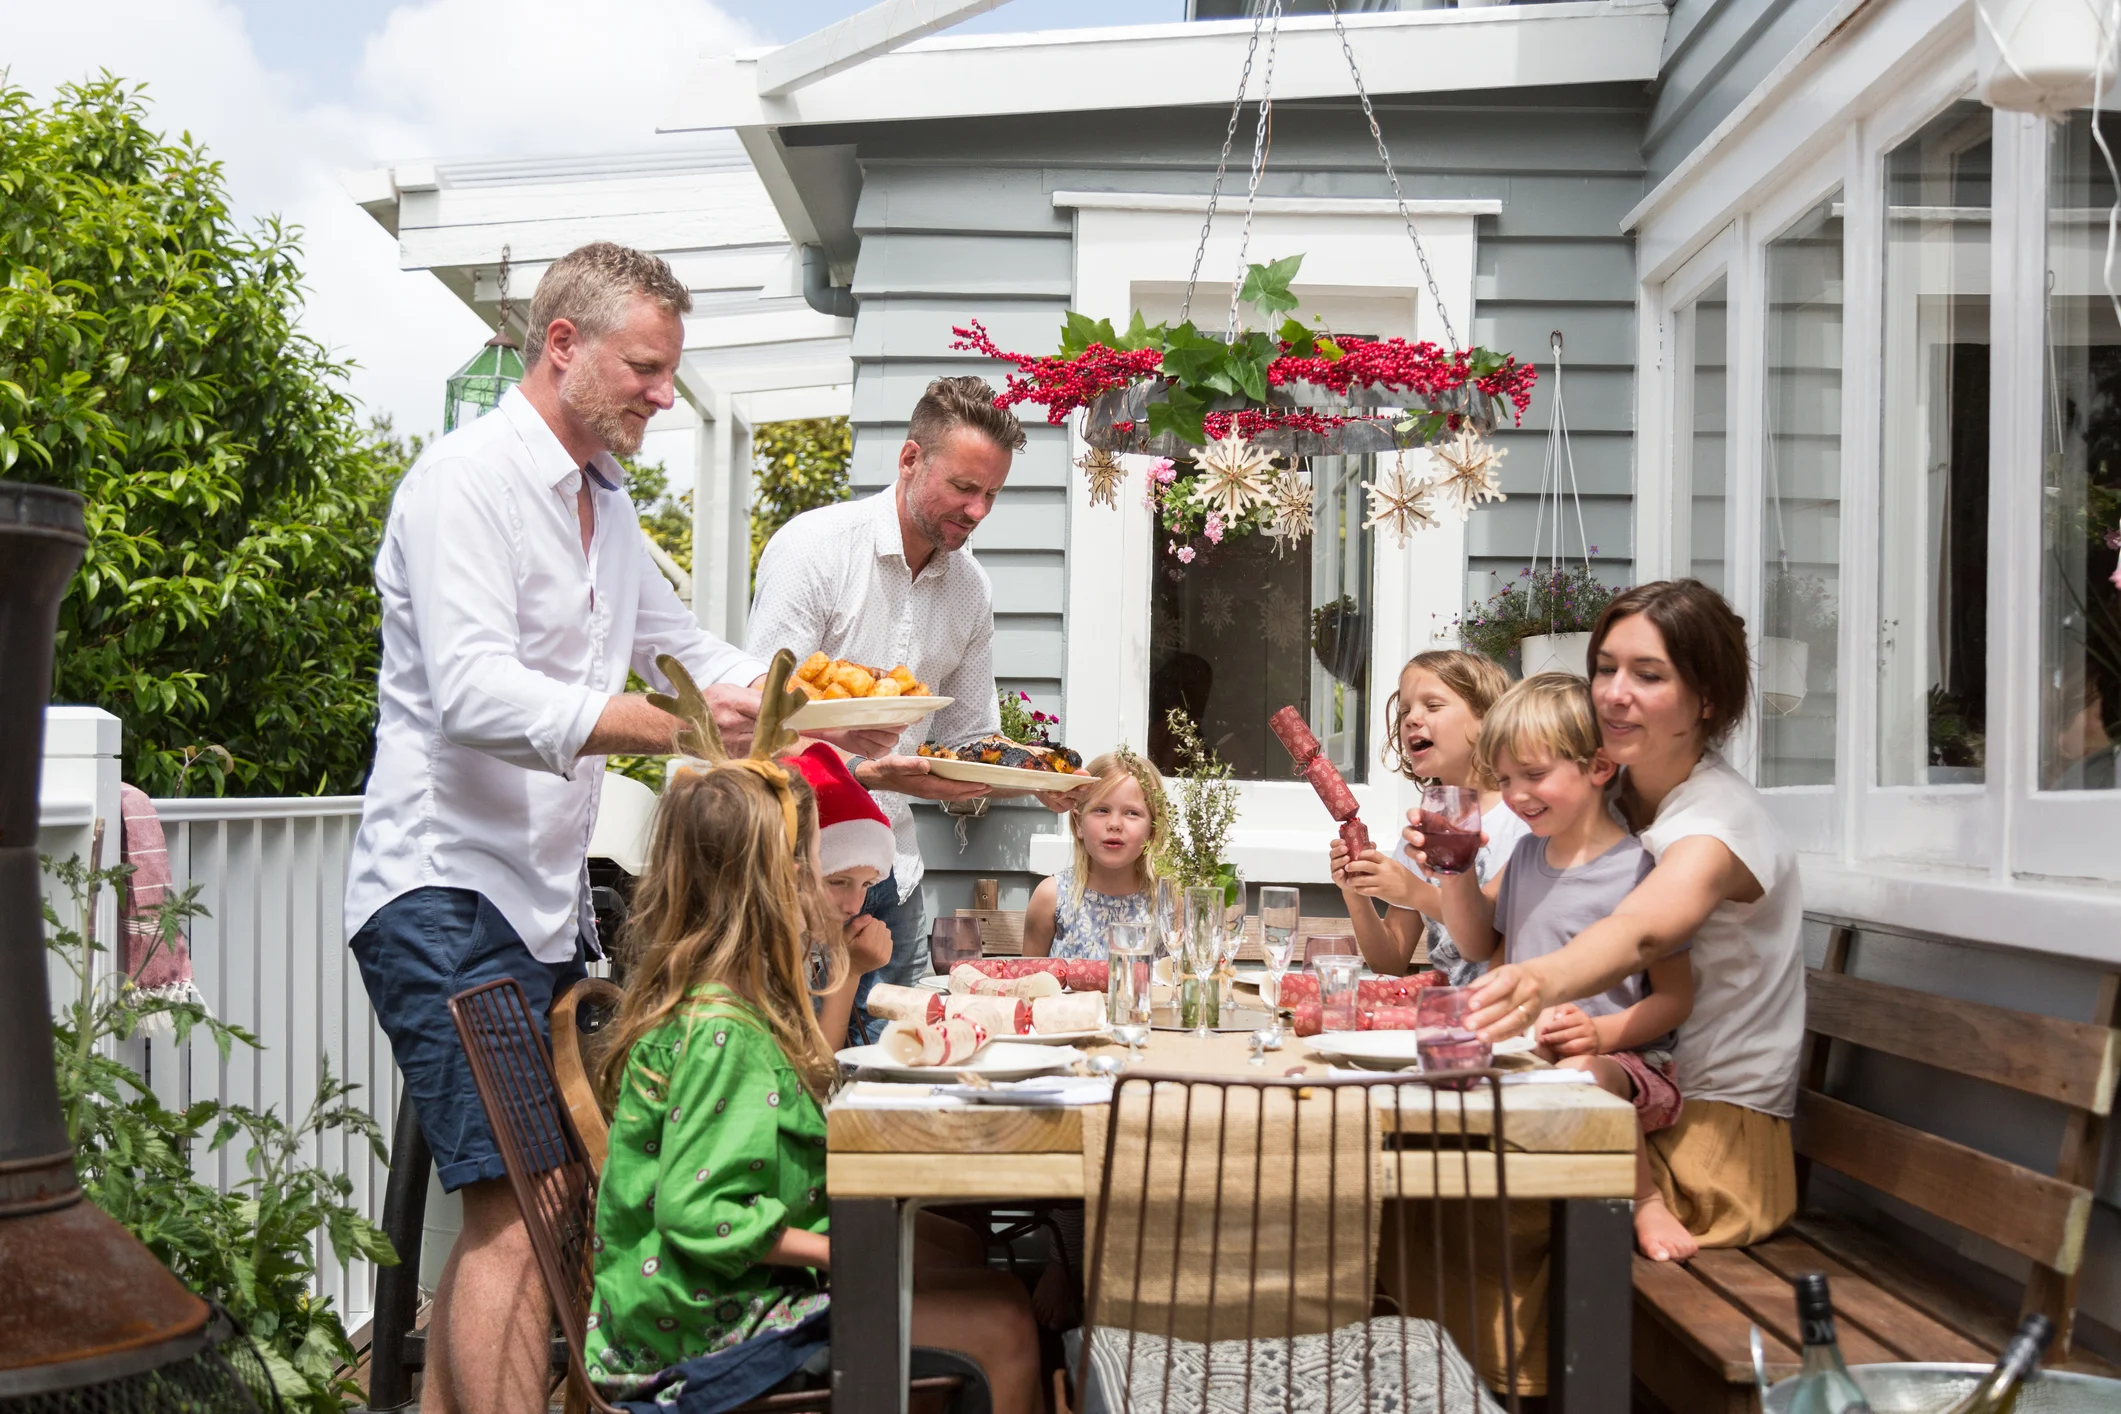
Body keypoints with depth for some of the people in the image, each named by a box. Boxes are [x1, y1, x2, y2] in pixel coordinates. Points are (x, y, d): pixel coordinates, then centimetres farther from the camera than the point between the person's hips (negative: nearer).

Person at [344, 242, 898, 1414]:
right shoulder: (467, 479, -11)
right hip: (447, 891, -9)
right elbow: (474, 692, -24)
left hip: (545, 900, 9)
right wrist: (664, 726, -34)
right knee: (519, 1208, -13)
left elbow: (682, 646, 28)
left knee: (508, 1205, 12)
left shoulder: (605, 503, 17)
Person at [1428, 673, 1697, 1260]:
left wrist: (1600, 1033, -24)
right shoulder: (1527, 854, 14)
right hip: (1526, 1056, 7)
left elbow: (1675, 996, -8)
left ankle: (1645, 1201, -17)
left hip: (1622, 1060, -7)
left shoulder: (1638, 869, -9)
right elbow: (1479, 944, 29)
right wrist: (1455, 868, 14)